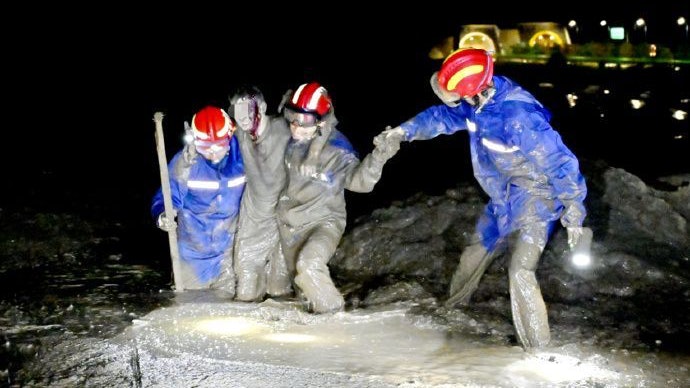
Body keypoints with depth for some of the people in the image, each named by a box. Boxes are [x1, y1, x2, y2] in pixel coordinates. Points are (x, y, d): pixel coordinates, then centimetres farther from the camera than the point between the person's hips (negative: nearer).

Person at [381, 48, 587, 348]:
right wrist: (406, 130, 1)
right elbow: (445, 116, 11)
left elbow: (558, 161, -29)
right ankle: (454, 301, 49)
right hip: (503, 200, 9)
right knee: (476, 251, 24)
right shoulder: (479, 101, -9)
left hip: (534, 201, -9)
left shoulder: (519, 117, -35)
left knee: (520, 272, -21)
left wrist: (573, 212, -22)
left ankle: (537, 346, -9)